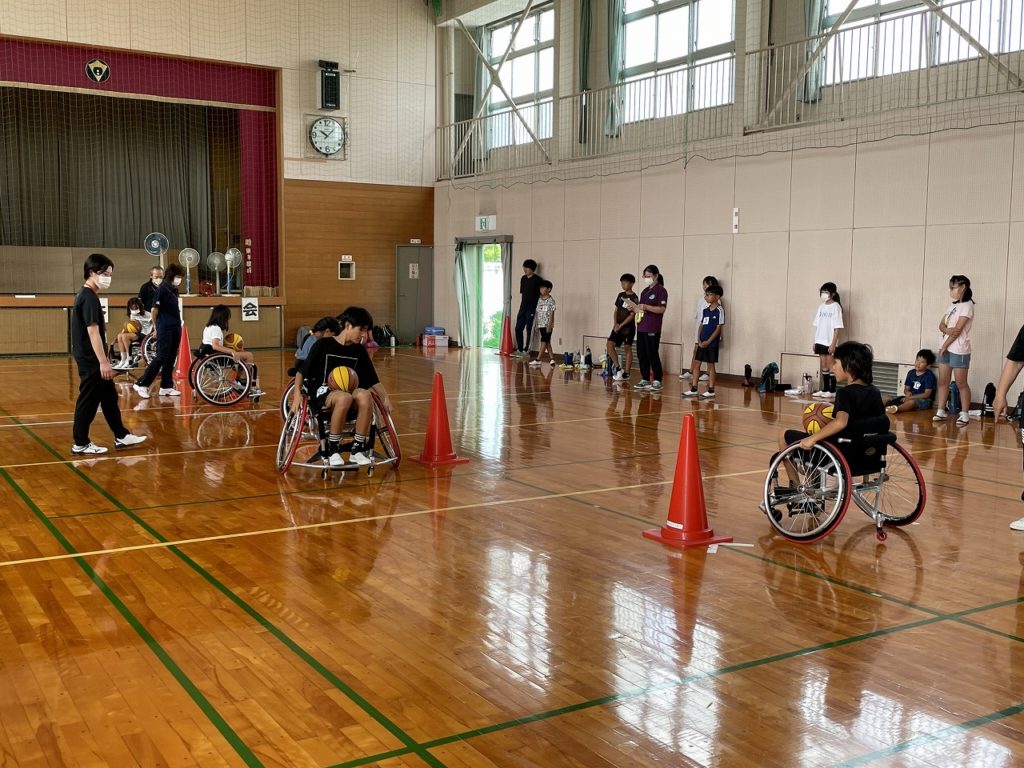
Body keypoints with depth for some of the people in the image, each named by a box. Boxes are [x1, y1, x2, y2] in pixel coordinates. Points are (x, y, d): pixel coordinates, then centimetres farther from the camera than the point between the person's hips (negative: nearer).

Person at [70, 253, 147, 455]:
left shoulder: (85, 295, 13)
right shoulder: (89, 298, -18)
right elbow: (92, 332, -23)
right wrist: (103, 362, -23)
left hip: (92, 360, 10)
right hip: (91, 361, -10)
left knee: (109, 398, 14)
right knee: (88, 401, -1)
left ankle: (121, 437, 22)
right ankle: (80, 444, 8)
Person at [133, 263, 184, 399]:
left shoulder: (174, 290, 12)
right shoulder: (162, 289, -11)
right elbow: (154, 310, -9)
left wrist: (178, 324, 7)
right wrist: (156, 328, -2)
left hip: (176, 329, 8)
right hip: (165, 329, -8)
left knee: (171, 359, 8)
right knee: (161, 358, -9)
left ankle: (166, 387, 13)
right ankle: (141, 384, -4)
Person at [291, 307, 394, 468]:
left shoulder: (360, 351, 10)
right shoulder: (323, 345, -2)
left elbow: (373, 380, 14)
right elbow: (302, 372, -1)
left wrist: (385, 398, -1)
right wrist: (297, 393, -17)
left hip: (348, 392, 4)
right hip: (322, 394, -4)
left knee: (364, 395, -33)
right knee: (344, 397, -39)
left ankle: (357, 449, -20)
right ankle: (333, 449, -22)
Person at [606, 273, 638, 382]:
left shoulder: (634, 298, -10)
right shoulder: (620, 295, 10)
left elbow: (632, 315, -14)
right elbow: (616, 310, 11)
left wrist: (621, 325, -17)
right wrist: (615, 323, -4)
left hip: (628, 327, -6)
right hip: (618, 326, 6)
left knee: (627, 348, 0)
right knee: (609, 345, -4)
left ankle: (626, 373, 6)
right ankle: (619, 370, 4)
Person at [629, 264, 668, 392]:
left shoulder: (661, 290, -7)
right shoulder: (644, 291, 17)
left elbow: (662, 309, -15)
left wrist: (646, 307, -25)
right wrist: (634, 307, 1)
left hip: (652, 329, -8)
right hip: (641, 328, 8)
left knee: (652, 354, -5)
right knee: (641, 354, 9)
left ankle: (657, 381, 2)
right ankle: (645, 380, 18)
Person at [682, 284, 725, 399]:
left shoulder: (719, 311, -9)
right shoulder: (705, 310, 11)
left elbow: (718, 328, -12)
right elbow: (701, 325, 12)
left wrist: (708, 341, -15)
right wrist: (699, 340, 0)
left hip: (712, 343, -7)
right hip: (702, 343, 7)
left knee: (711, 365, 1)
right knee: (696, 364, 5)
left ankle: (711, 391, 9)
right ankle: (693, 389, 11)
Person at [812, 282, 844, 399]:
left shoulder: (835, 307, -8)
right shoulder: (821, 306, 10)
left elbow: (837, 328, -12)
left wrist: (833, 344, -16)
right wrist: (815, 342, 9)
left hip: (830, 342, -6)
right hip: (820, 341, 6)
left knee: (831, 365, -1)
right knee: (823, 366, 10)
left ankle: (832, 391, 5)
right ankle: (824, 389, 16)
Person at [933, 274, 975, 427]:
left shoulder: (967, 305, -11)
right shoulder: (952, 305, 16)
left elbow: (957, 330, -15)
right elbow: (941, 325, 9)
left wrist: (944, 347, -10)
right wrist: (947, 330, -14)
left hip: (959, 350, -8)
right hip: (946, 348, 8)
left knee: (961, 383, -3)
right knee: (943, 381, 7)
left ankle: (964, 415, 3)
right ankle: (941, 411, 12)